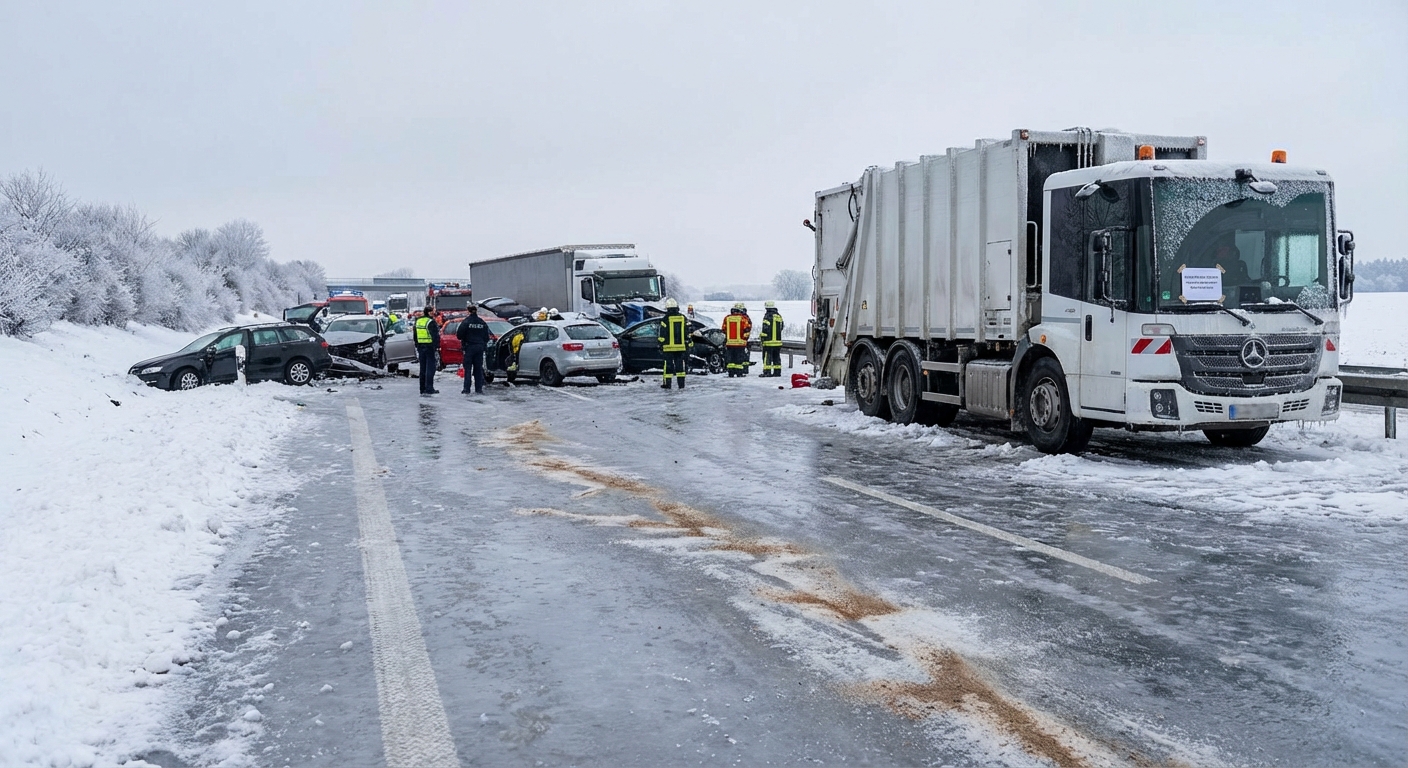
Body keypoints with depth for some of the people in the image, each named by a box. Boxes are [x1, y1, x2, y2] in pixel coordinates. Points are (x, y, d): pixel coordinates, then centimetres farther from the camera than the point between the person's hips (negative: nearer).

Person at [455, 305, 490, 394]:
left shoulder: (466, 322, -10)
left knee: (467, 369, 0)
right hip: (480, 348, 4)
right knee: (478, 368, 8)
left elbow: (459, 335, -10)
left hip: (469, 347, -4)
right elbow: (486, 337, 8)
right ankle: (479, 389, 6)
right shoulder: (482, 323, 4)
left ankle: (467, 389, -4)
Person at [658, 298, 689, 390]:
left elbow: (662, 335, -5)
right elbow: (687, 334, 8)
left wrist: (661, 345, 3)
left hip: (669, 347, -3)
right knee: (680, 364, 7)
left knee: (668, 364, 2)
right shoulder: (683, 318, 6)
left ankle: (667, 384, 4)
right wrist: (688, 344, 14)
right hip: (681, 347, 3)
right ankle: (681, 384, 6)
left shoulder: (665, 319, -6)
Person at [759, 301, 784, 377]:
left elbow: (765, 329, -15)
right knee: (776, 357, 12)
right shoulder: (779, 316, 11)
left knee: (767, 357, -3)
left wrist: (762, 337, -7)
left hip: (769, 342, -7)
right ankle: (777, 372, 13)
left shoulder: (767, 316, -11)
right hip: (778, 341, 7)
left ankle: (767, 372, -7)